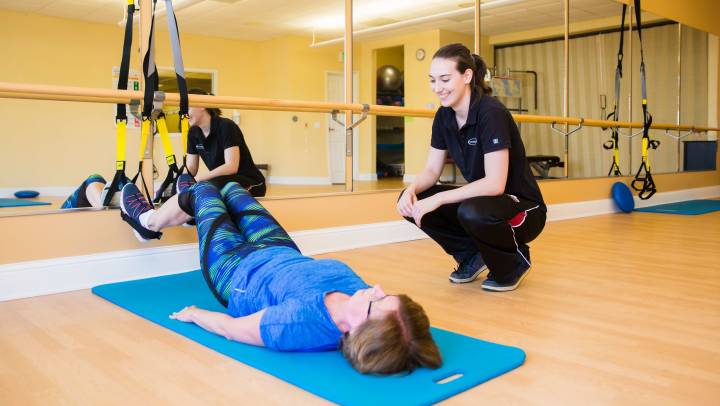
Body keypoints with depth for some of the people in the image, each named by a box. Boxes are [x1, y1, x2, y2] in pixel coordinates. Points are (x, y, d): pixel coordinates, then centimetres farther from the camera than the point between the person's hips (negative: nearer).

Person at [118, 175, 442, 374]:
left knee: (203, 190, 18)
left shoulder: (301, 321, -49)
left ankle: (148, 222, 55)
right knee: (229, 188, 25)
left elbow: (232, 327, -29)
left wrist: (194, 314, -10)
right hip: (284, 254, 5)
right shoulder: (364, 299, -34)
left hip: (237, 269, -5)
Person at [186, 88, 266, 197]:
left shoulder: (226, 127, -19)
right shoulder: (193, 133, 2)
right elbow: (191, 168, 4)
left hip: (250, 184, -7)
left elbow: (231, 166, -28)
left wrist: (199, 179, -32)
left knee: (213, 186, -33)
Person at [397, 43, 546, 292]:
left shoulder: (491, 113, -24)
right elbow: (432, 170, 3)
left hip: (522, 207, -7)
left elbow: (495, 184, -30)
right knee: (411, 202, -10)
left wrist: (439, 199, -33)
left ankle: (514, 261, -5)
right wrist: (412, 190, -19)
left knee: (471, 212, -38)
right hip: (482, 199, 7)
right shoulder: (444, 116, -2)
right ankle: (472, 255, 8)